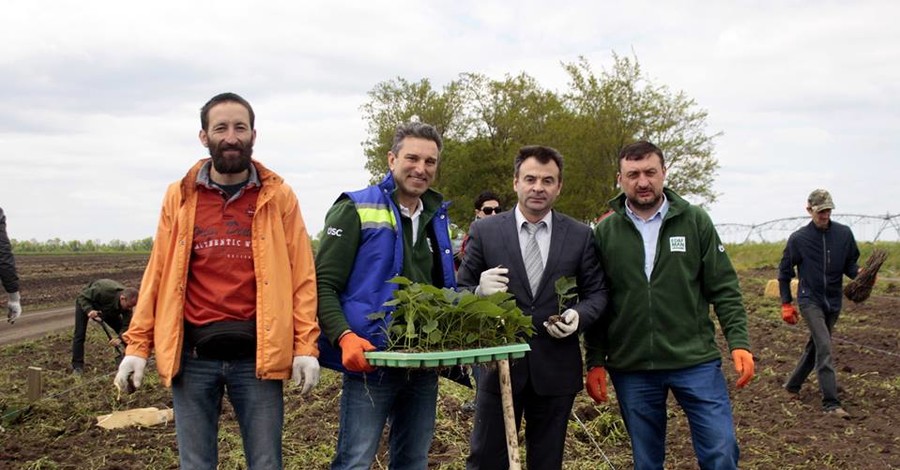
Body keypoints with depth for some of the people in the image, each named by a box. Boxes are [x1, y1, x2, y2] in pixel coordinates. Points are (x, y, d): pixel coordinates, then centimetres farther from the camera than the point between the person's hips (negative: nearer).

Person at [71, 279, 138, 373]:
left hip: (107, 310, 4)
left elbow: (126, 324, -26)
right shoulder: (103, 290, -45)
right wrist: (89, 310, -47)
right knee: (79, 334, -13)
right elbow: (82, 296, -31)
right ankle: (77, 365, -4)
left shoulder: (127, 301, -29)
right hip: (85, 304, -4)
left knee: (124, 333, -4)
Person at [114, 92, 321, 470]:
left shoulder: (278, 196, 2)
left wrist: (305, 346, -7)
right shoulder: (179, 197, 7)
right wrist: (137, 346, 4)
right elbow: (157, 274, 8)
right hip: (191, 355, 2)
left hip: (257, 354, -1)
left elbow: (302, 275, 0)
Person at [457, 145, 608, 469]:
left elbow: (596, 292, 7)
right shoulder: (484, 231, -2)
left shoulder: (580, 236, 2)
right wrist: (480, 292, -21)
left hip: (556, 368, 1)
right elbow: (461, 291, 2)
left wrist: (579, 316, -13)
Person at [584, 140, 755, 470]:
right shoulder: (605, 232, 1)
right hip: (630, 368, 1)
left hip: (696, 361, 0)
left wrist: (739, 342, -8)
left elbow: (724, 288, 1)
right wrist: (595, 362, 1)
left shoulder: (695, 220, 0)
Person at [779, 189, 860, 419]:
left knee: (815, 346, 15)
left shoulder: (844, 233, 0)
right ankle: (831, 402, -14)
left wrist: (859, 273, -14)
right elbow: (784, 272, 2)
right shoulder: (798, 238, -6)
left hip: (833, 301, 4)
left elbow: (850, 263, 10)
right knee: (824, 347, -15)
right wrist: (786, 304, 0)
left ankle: (793, 384, 33)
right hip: (810, 300, -4)